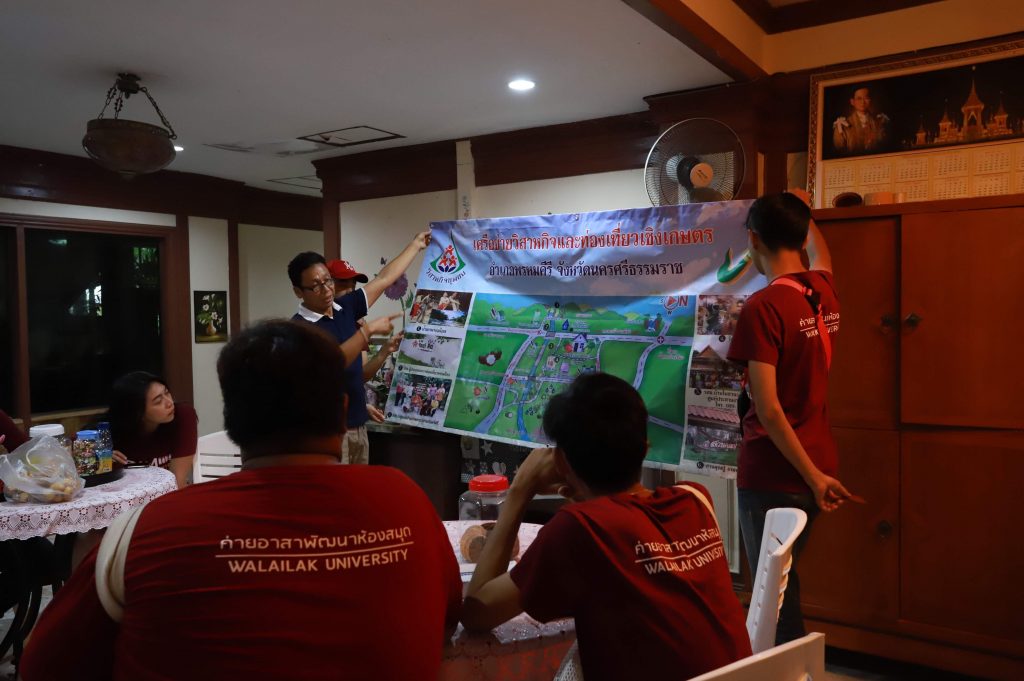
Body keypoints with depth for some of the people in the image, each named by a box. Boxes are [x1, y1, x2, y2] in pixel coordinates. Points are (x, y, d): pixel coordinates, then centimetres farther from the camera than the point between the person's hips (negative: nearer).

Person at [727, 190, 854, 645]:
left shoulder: (762, 307, -18)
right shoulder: (824, 290, 3)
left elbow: (768, 409, -22)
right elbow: (819, 251, 29)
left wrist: (812, 475, -15)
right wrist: (798, 211, 45)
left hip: (773, 475, -8)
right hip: (817, 463, 8)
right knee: (783, 584, 20)